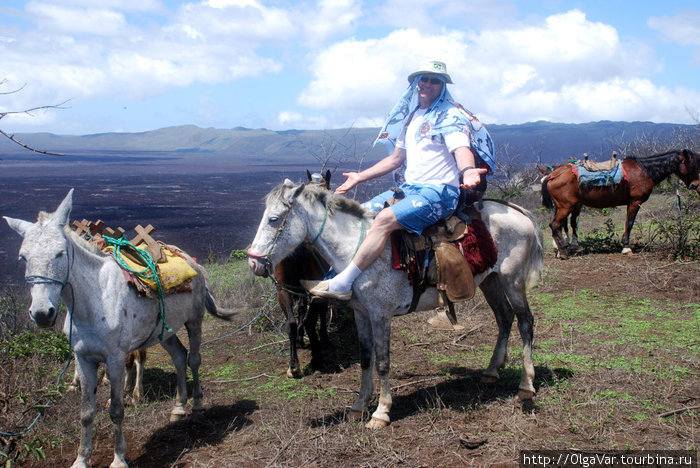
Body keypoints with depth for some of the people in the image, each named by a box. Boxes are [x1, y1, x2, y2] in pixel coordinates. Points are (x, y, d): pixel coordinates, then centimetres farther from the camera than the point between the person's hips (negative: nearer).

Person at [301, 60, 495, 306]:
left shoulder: (450, 116, -5)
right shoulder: (411, 117, 18)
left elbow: (461, 149, -22)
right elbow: (395, 159, 26)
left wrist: (467, 172, -45)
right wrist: (360, 177, 26)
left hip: (439, 191, -9)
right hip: (409, 187, 9)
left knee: (385, 218, -30)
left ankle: (341, 285, -31)